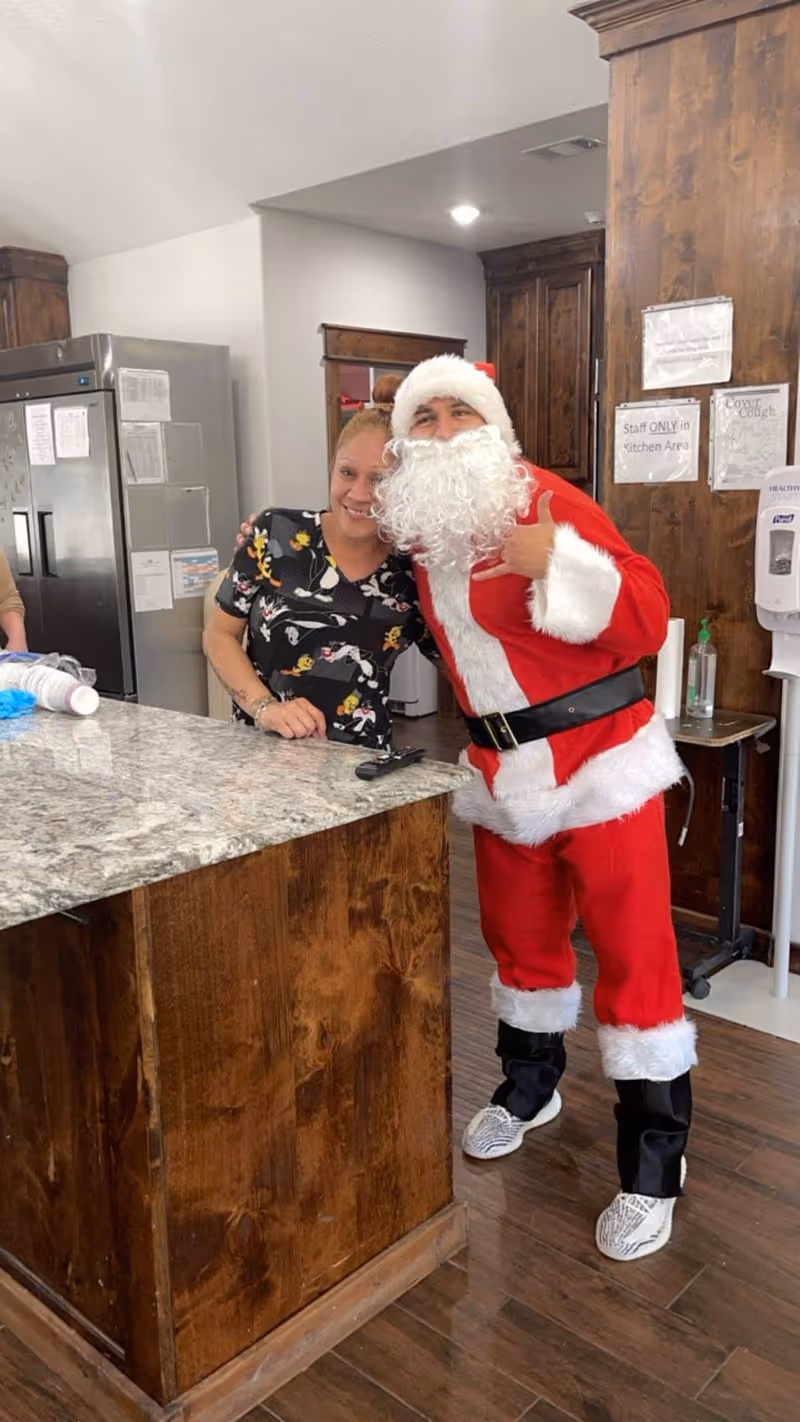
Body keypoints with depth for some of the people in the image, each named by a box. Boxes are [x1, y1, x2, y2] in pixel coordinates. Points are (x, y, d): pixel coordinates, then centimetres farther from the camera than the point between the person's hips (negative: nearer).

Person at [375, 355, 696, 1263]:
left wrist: (558, 563, -31)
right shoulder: (421, 531, 6)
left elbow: (648, 619, -19)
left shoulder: (546, 501, -13)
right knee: (520, 937, 19)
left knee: (632, 950, 0)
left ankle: (653, 1164, 15)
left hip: (600, 758, -6)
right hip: (502, 770, 6)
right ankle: (529, 1086, 43)